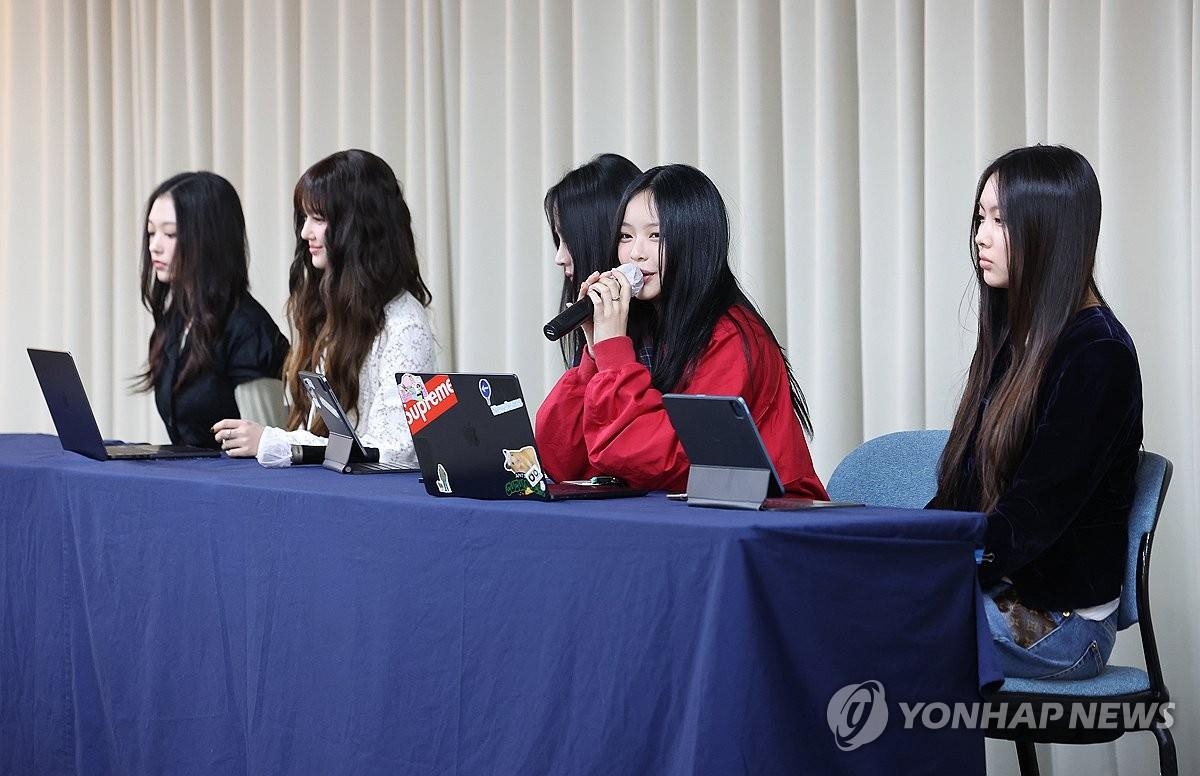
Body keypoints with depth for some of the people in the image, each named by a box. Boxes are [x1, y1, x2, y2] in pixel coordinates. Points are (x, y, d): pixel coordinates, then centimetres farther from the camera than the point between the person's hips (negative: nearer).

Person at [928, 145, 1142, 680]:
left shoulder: (1098, 354, -12)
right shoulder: (1016, 338, 16)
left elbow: (1029, 519, -17)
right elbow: (960, 494, 14)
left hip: (1055, 618, -8)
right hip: (993, 591, 8)